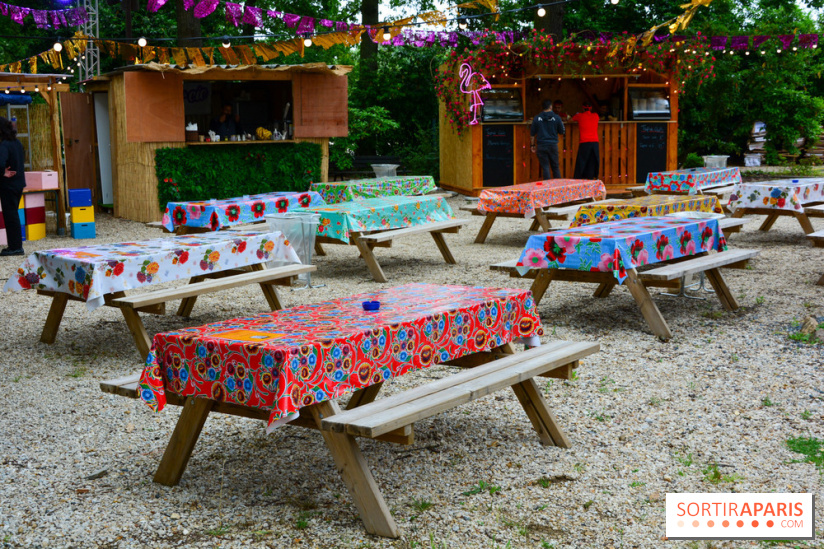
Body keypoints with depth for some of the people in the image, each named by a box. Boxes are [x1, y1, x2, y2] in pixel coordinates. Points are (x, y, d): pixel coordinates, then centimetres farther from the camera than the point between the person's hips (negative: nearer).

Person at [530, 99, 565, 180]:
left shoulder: (536, 118, -1)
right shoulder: (556, 118, -4)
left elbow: (532, 134, 2)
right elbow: (562, 132, 5)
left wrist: (532, 145, 12)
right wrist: (562, 123, 24)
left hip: (541, 146, 0)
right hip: (553, 145, 0)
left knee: (545, 167, 2)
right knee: (555, 167, 11)